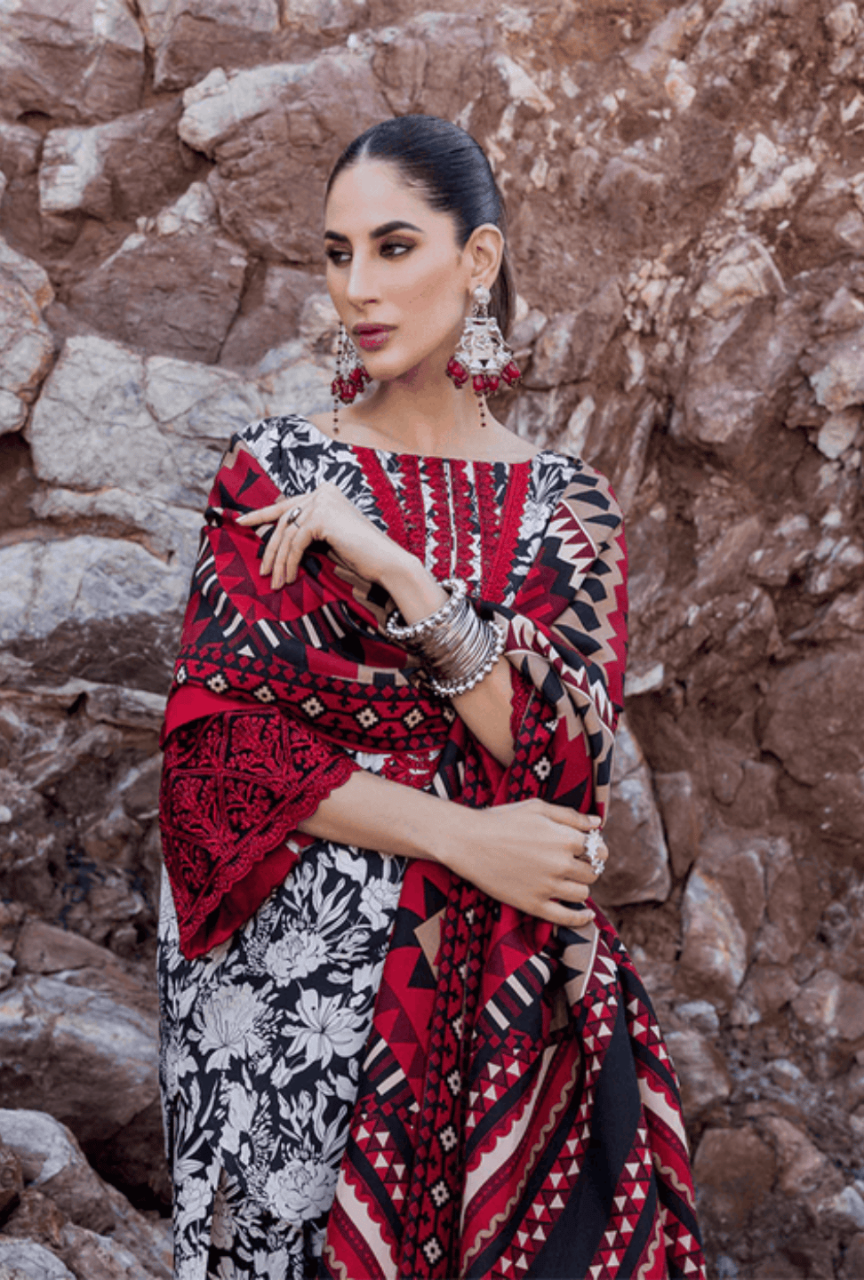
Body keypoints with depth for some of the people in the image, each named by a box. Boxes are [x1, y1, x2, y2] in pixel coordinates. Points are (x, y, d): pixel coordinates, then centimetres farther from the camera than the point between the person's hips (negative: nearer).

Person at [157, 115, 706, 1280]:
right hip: (296, 976, -1)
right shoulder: (273, 474, -1)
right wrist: (464, 837, -15)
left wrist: (390, 569, -18)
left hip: (508, 985, 1)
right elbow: (216, 744, -8)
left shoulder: (565, 506, 2)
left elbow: (561, 756, -10)